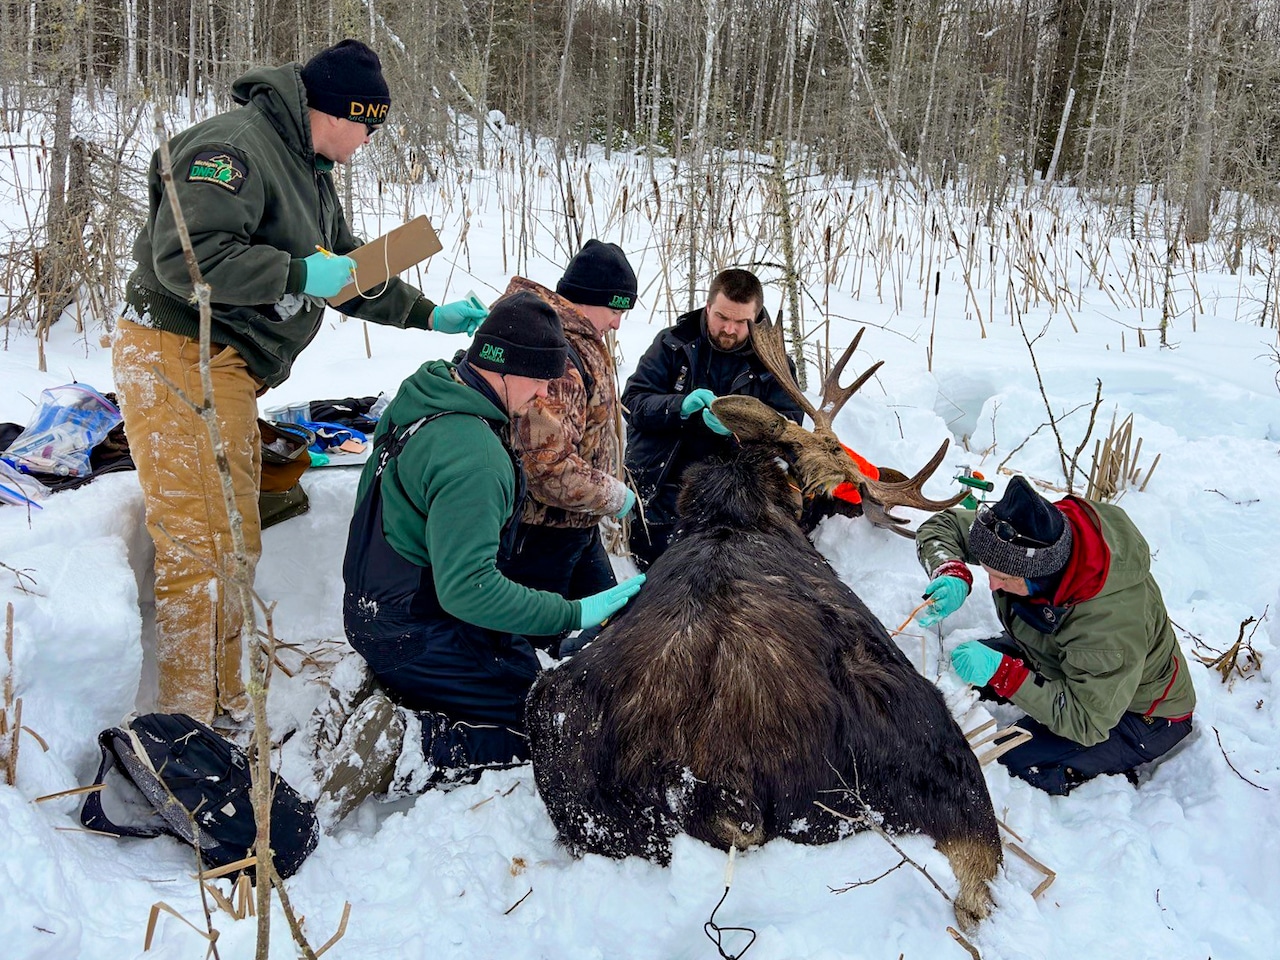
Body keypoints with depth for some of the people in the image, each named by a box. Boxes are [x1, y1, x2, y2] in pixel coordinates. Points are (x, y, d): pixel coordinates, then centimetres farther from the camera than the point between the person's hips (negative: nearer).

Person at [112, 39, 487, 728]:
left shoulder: (312, 173, 18)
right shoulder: (234, 147, -15)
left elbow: (347, 270, 26)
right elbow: (184, 258, -24)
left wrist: (429, 316, 21)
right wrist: (300, 274, -22)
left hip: (225, 371, 10)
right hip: (178, 360, -10)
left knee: (236, 548, 13)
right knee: (199, 551, -9)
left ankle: (224, 709, 25)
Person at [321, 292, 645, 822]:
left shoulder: (423, 394, 1)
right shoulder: (472, 457, -29)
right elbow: (467, 589, -31)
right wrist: (576, 614, -28)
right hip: (420, 636, -10)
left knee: (525, 669, 22)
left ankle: (384, 698, 13)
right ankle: (402, 741, -11)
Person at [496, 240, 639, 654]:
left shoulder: (579, 340, 9)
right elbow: (549, 468, -33)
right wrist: (614, 496, -18)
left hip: (577, 527, 11)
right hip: (540, 535, -11)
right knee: (537, 643, 3)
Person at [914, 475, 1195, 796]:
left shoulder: (1113, 620, -41)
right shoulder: (1025, 538, -23)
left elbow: (1087, 722, -33)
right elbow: (942, 525, -9)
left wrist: (1002, 674, -40)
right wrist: (953, 575, -31)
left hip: (1142, 718, -7)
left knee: (1015, 760, -25)